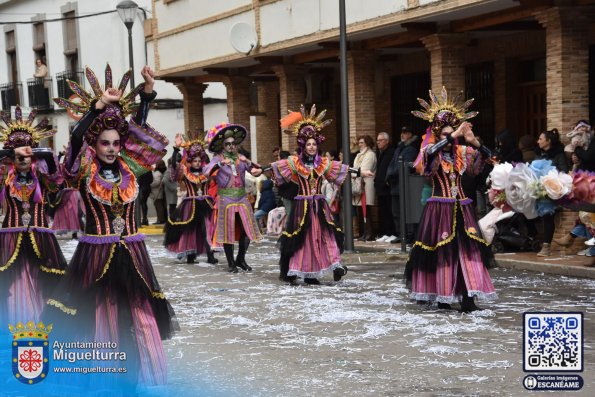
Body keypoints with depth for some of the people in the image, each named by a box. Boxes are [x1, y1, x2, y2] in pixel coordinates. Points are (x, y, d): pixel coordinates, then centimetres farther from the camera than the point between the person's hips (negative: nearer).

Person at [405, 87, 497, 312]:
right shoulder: (431, 153, -3)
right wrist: (454, 135, -32)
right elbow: (431, 152, -28)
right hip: (439, 208, -4)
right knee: (441, 250, -2)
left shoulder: (461, 152, 9)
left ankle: (467, 296, -8)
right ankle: (442, 296, 7)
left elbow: (486, 156, 3)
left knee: (467, 249, -5)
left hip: (460, 208, 4)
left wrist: (473, 142, -16)